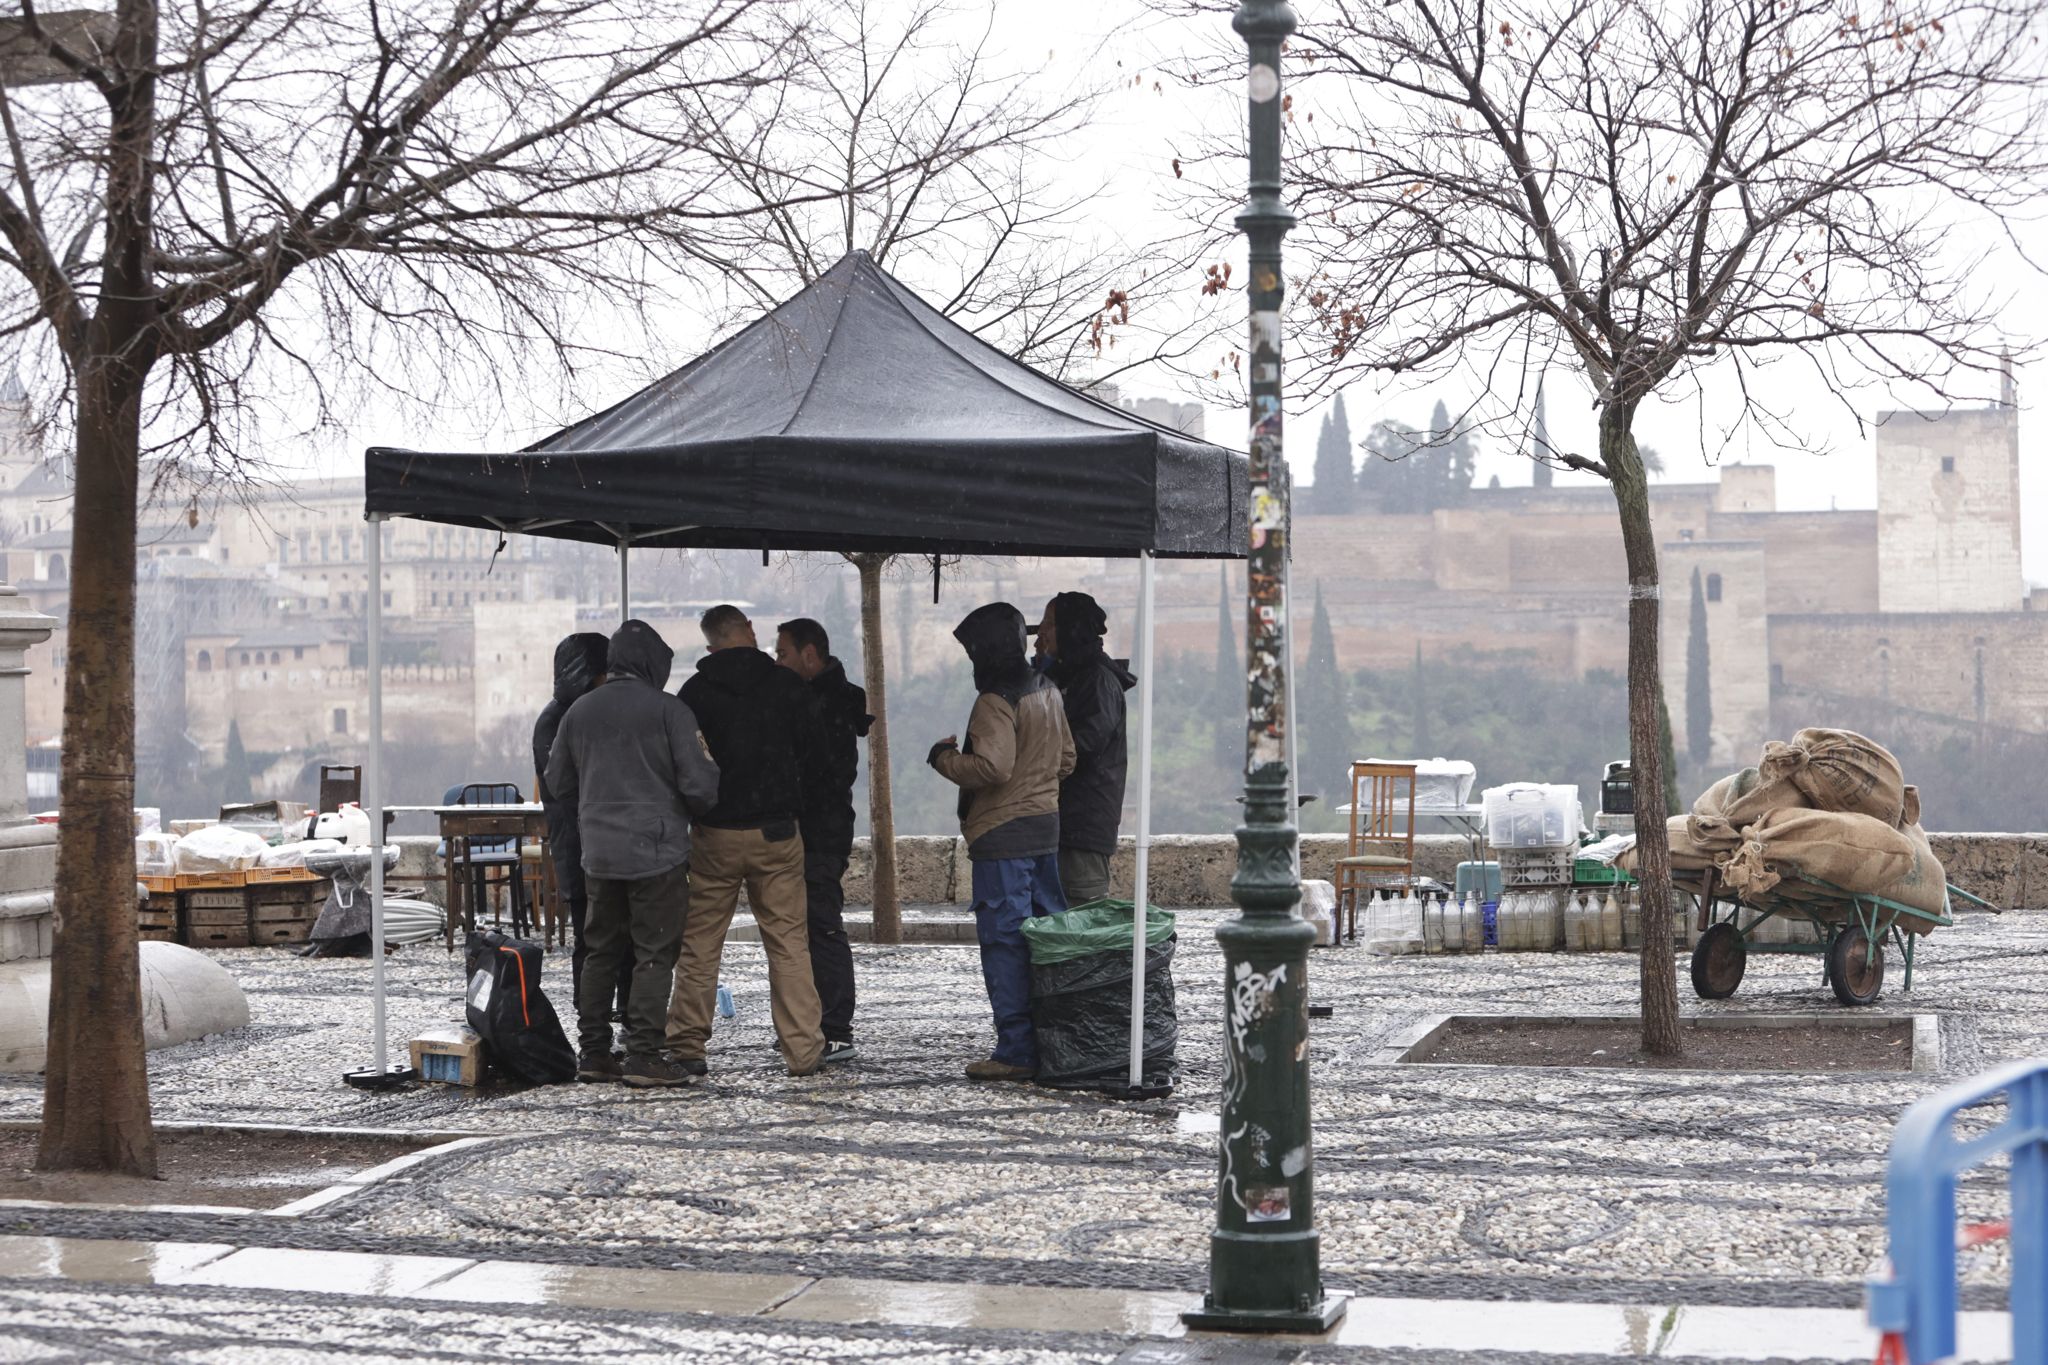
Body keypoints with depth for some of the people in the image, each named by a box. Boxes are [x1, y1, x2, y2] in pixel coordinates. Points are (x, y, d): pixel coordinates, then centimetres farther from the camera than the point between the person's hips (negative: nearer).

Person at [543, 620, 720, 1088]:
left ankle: (593, 1052, 14)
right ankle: (643, 1055, -5)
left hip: (597, 852, 5)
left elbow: (557, 782, 16)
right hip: (657, 851, -5)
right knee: (655, 953, -2)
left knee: (600, 951, 13)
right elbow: (700, 785, -10)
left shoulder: (579, 710, 8)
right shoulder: (668, 710, -8)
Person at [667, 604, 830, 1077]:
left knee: (699, 944, 9)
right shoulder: (786, 685, -3)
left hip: (716, 834, 0)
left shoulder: (695, 692, -4)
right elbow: (810, 752, 5)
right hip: (777, 830, 0)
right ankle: (804, 1050, 3)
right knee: (789, 942, 5)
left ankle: (687, 1046, 10)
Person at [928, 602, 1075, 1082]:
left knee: (1003, 940, -6)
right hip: (1046, 825, 9)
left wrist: (944, 757, -9)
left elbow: (992, 768, -24)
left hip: (1002, 833, -9)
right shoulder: (1047, 691, 13)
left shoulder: (996, 701, -16)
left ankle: (1016, 1051, -6)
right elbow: (1066, 759, 20)